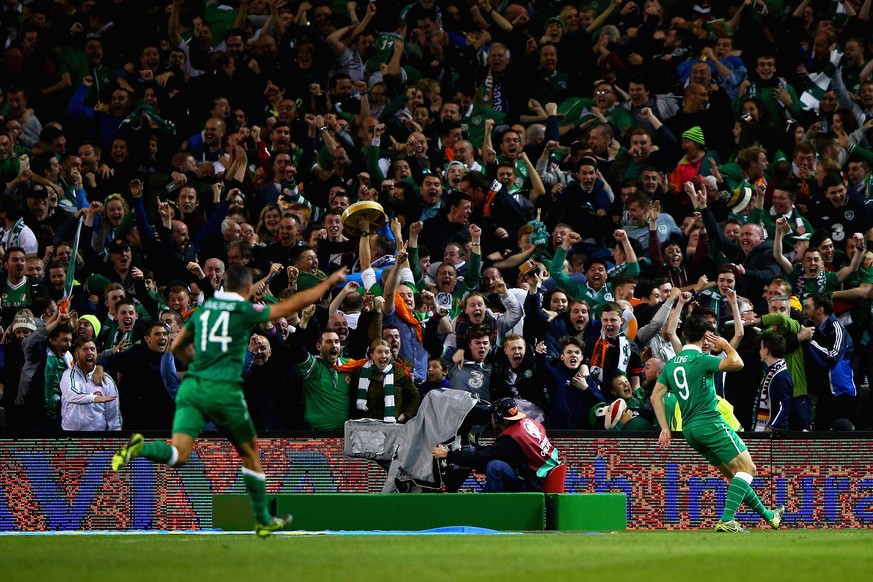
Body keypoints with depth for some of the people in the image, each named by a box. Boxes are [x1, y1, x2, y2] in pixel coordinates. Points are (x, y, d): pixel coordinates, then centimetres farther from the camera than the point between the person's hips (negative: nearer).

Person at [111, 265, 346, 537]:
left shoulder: (203, 309, 15)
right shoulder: (245, 310, 1)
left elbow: (177, 347, 25)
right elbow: (296, 303, 7)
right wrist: (329, 282, 20)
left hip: (192, 385, 4)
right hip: (224, 390, -4)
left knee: (178, 455, -8)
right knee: (250, 453, 16)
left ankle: (139, 447, -38)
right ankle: (263, 521, 23)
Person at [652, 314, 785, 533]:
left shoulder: (671, 364, 13)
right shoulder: (701, 359, -10)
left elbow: (656, 396, 12)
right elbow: (736, 363, -21)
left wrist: (665, 429, 12)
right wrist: (726, 346, -1)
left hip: (689, 429, 8)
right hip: (710, 422, -8)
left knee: (733, 473, 17)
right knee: (747, 468, -7)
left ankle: (768, 515, 25)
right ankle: (727, 520, -20)